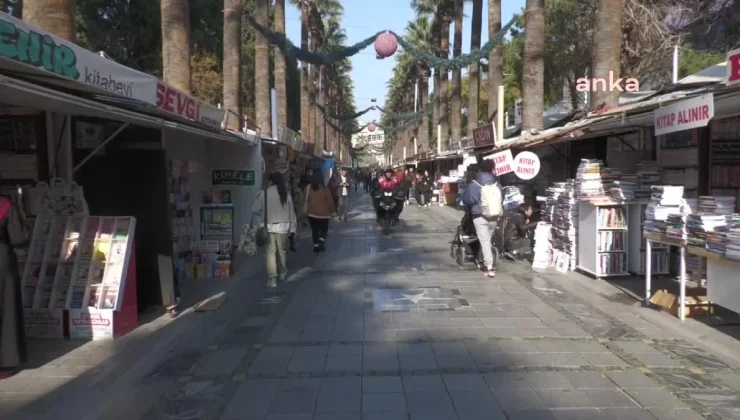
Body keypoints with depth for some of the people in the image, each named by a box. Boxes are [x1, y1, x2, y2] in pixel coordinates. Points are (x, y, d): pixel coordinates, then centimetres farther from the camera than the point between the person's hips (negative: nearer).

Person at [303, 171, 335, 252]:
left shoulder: (308, 188, -3)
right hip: (324, 213, -2)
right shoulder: (325, 189, -10)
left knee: (314, 230, 12)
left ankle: (316, 244, 9)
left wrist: (307, 210, 18)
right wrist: (332, 210, 8)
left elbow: (305, 200, 5)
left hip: (312, 213, 2)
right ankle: (322, 240, -12)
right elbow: (330, 201, -6)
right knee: (324, 229, 11)